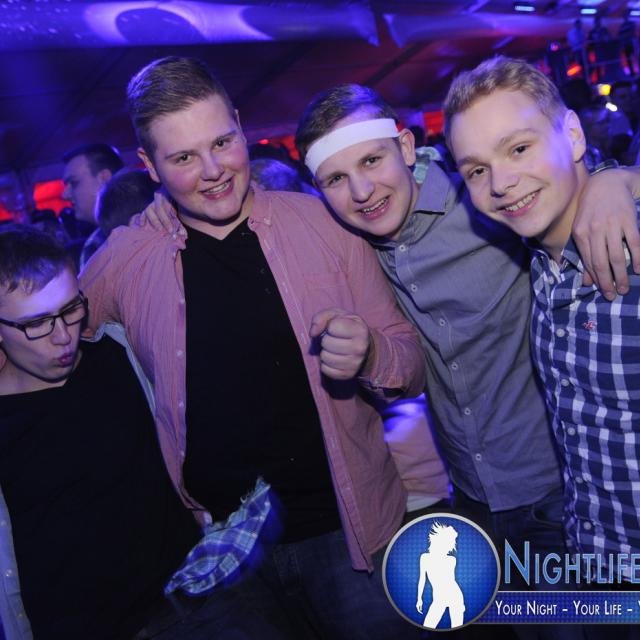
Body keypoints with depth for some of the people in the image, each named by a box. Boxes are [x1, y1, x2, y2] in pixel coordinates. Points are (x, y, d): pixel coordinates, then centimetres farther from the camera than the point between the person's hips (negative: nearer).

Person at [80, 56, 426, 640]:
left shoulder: (323, 224, -8)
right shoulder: (126, 259, -5)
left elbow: (411, 367, -1)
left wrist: (367, 356, -24)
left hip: (347, 530, 0)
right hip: (221, 549, 1)